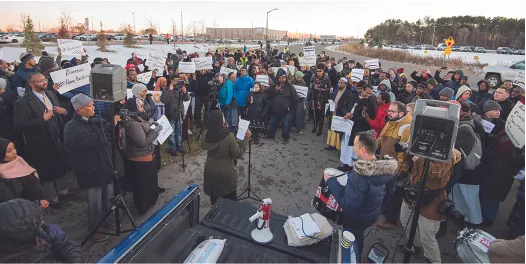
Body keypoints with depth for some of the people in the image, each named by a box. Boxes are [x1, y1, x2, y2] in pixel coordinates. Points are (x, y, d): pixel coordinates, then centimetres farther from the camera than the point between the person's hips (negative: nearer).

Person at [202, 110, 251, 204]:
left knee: (214, 201, 24)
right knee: (229, 202, 17)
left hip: (210, 172, 5)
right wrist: (246, 138, -10)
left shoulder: (207, 134, -10)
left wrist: (223, 128, 12)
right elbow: (238, 154, -16)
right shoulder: (229, 136, -27)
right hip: (225, 174, -5)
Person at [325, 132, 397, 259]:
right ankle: (357, 257, 55)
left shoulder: (358, 178, -38)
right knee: (358, 239, 32)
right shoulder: (387, 168, -14)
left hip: (355, 218, -7)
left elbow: (348, 206, -32)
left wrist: (331, 181, -27)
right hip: (373, 214, 7)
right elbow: (390, 191, 2)